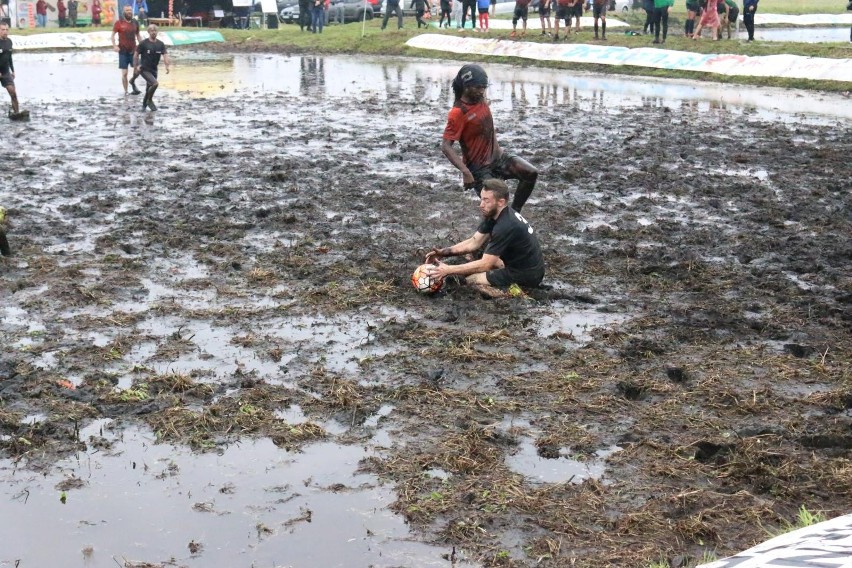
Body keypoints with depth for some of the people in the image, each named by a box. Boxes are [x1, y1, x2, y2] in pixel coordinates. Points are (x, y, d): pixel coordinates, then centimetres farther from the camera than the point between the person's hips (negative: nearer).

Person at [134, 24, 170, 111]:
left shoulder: (160, 44, 0)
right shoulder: (143, 43, -10)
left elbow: (165, 55, -11)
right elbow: (136, 55, -1)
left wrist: (167, 66, -29)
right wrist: (135, 67, -6)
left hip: (154, 70, 5)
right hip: (144, 69, -5)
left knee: (150, 88, 17)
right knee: (155, 83, -25)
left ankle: (144, 104, 39)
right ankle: (150, 101, -4)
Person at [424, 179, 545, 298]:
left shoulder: (505, 227, -29)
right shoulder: (493, 214, -1)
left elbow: (485, 265, -26)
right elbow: (474, 242, 5)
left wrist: (449, 270, -22)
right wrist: (445, 252, -8)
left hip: (527, 275, -10)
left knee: (471, 278, -14)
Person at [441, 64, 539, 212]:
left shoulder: (481, 100, 0)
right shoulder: (458, 113, -22)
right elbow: (445, 146, -26)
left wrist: (496, 148, 13)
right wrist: (465, 172, -32)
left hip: (497, 156, 7)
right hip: (479, 167, -7)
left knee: (531, 173, -11)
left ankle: (514, 212, 5)